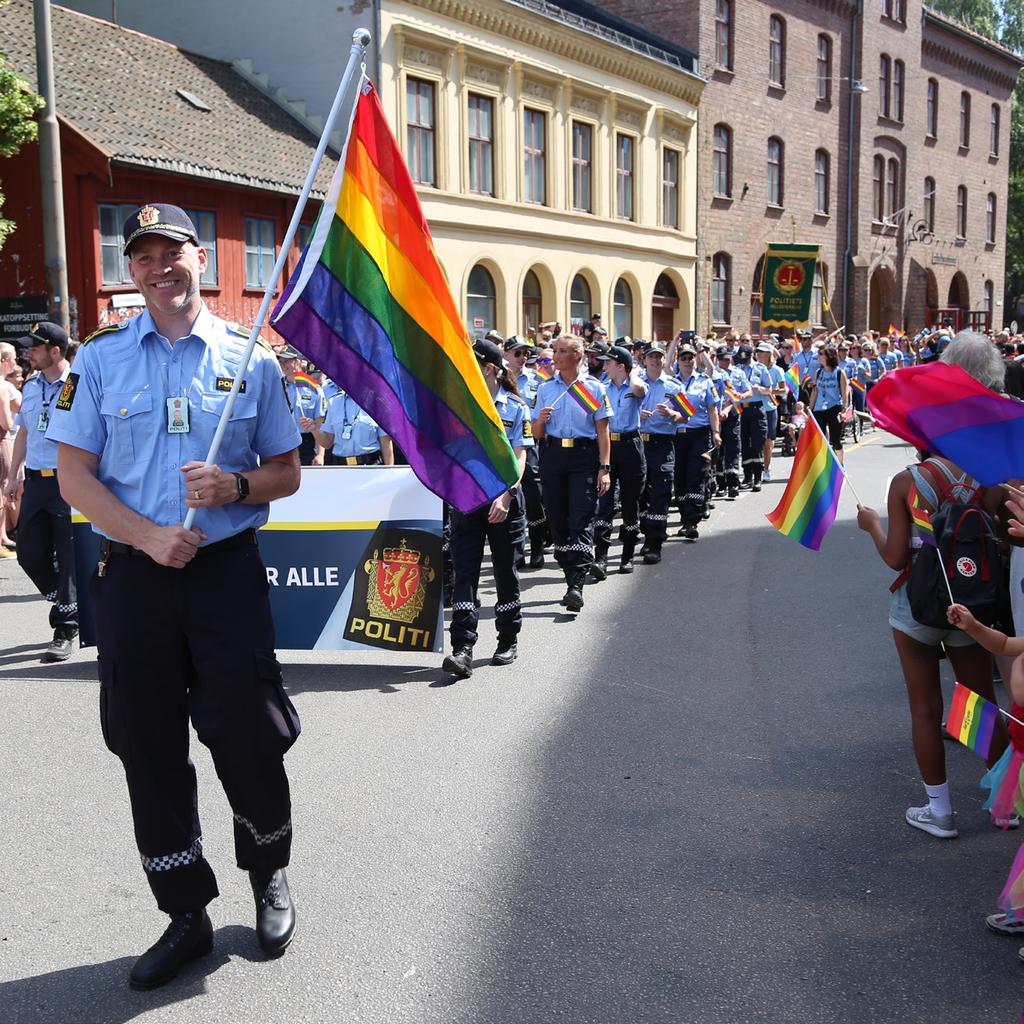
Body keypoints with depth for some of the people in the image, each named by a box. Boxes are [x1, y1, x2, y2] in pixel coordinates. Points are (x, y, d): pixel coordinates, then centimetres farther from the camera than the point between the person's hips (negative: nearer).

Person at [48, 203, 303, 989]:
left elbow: (287, 473, 8)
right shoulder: (100, 357, 5)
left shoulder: (251, 358, 4)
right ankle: (187, 916, 25)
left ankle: (270, 878, 32)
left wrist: (236, 487, -14)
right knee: (149, 749, 8)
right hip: (133, 573, 1)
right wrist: (147, 537, -12)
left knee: (249, 738, 2)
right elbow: (74, 475, 2)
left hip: (228, 570, -1)